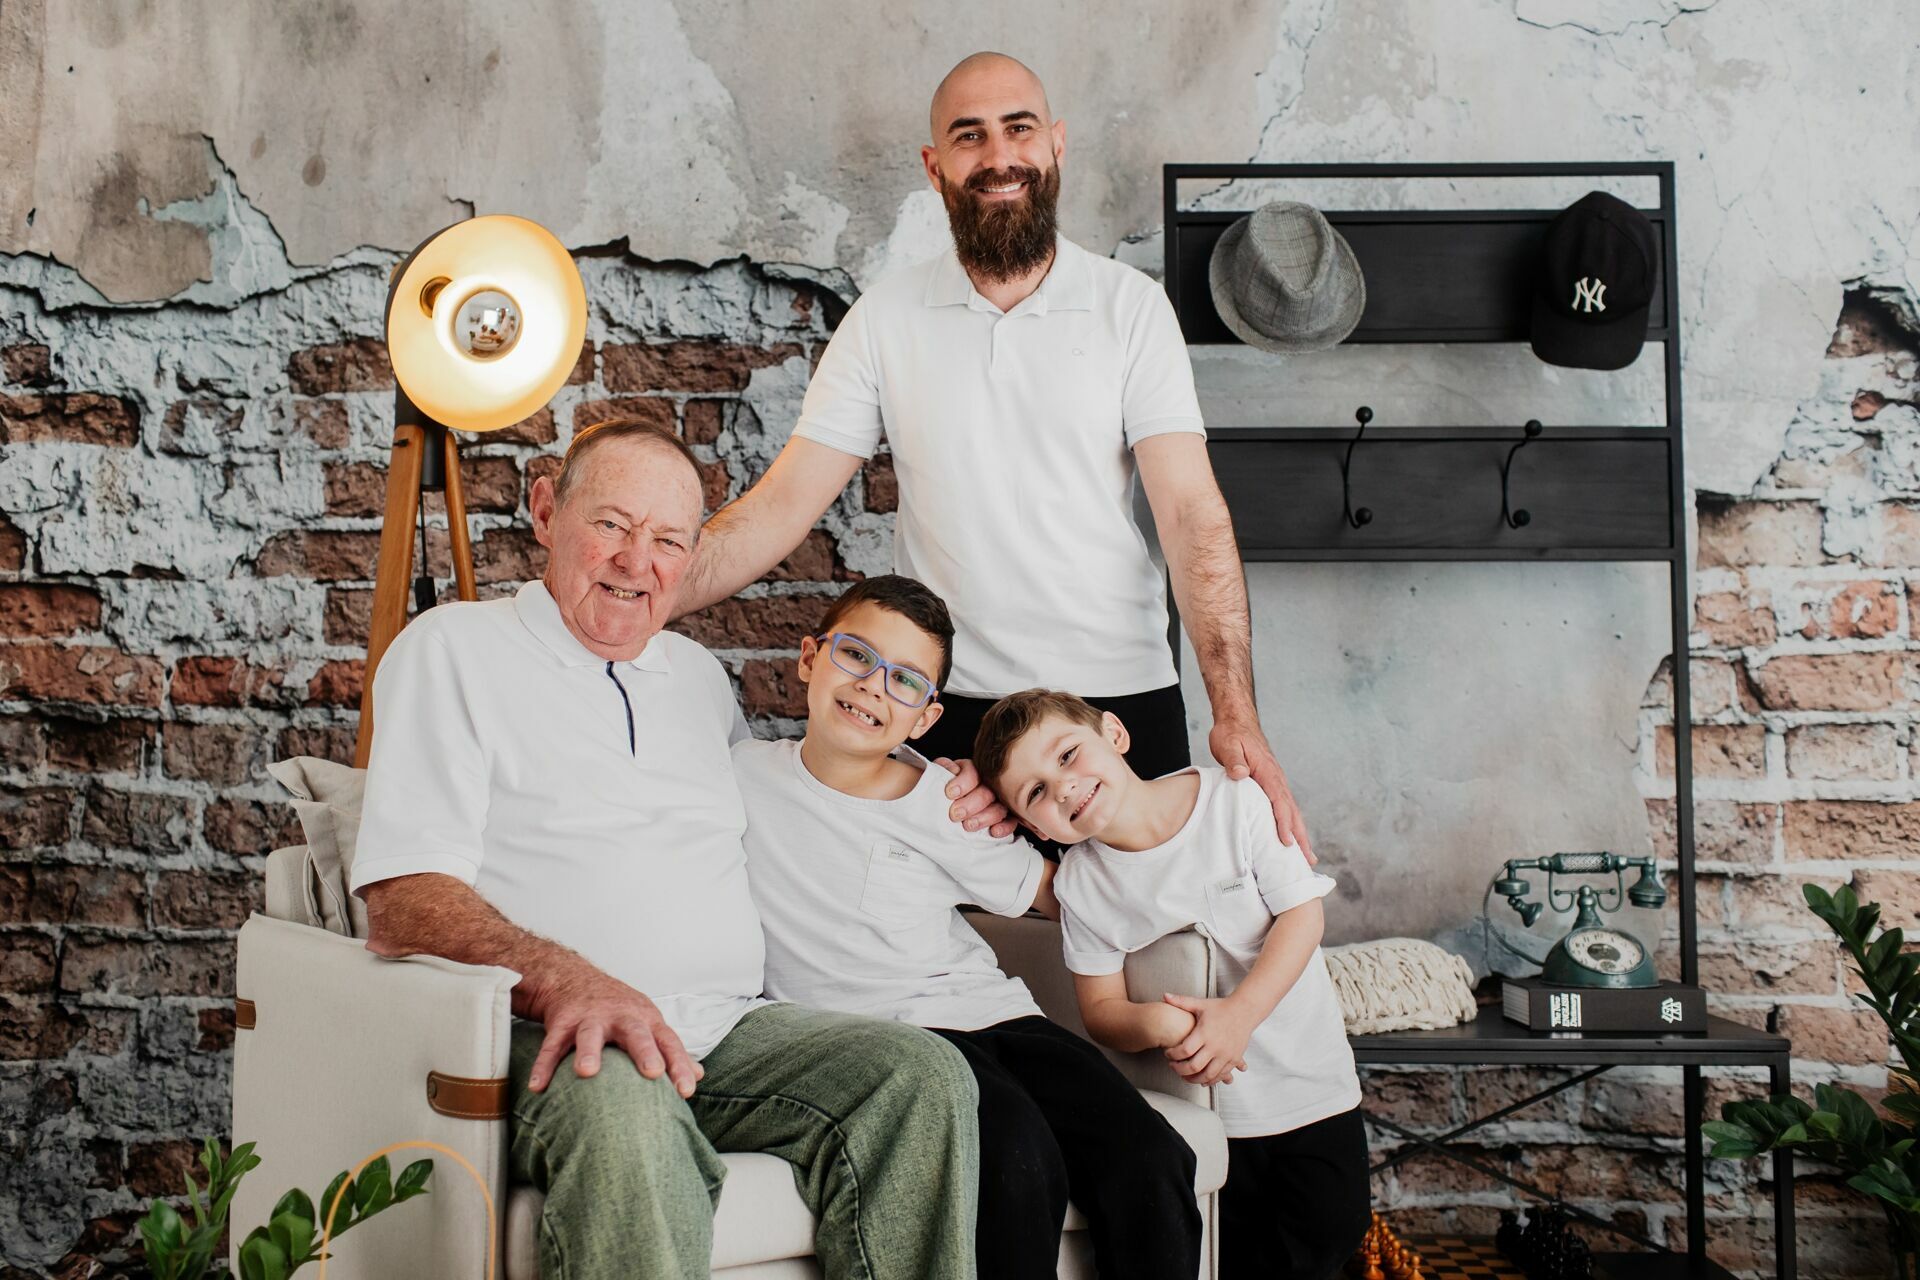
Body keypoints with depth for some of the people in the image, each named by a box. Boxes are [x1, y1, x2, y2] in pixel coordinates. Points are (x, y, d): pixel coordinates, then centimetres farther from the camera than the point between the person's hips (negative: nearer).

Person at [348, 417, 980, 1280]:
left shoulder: (697, 674, 25)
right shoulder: (455, 650, 5)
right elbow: (402, 896, -7)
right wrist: (564, 980, -26)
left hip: (727, 1029, 6)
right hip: (553, 1039, -5)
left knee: (924, 1073, -22)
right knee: (622, 1105, -40)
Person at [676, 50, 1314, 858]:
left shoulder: (1130, 306, -1)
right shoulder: (885, 321, 3)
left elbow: (1191, 512, -8)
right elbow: (783, 504, 0)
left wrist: (1234, 710, -20)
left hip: (1125, 699, 0)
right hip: (951, 708, 1)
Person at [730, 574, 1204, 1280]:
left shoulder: (949, 806, 12)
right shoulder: (740, 778, 7)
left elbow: (1061, 891, 21)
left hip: (993, 1011, 4)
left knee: (1152, 1164, -21)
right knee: (1020, 1160, -34)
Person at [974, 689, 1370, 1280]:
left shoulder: (1232, 799, -13)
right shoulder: (1080, 882, -8)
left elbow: (1302, 912, -12)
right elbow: (1101, 1009, -5)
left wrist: (1238, 1014, -24)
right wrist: (1162, 1025, -27)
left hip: (1308, 1070, 0)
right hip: (1206, 1103, 0)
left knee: (1334, 1229, 3)